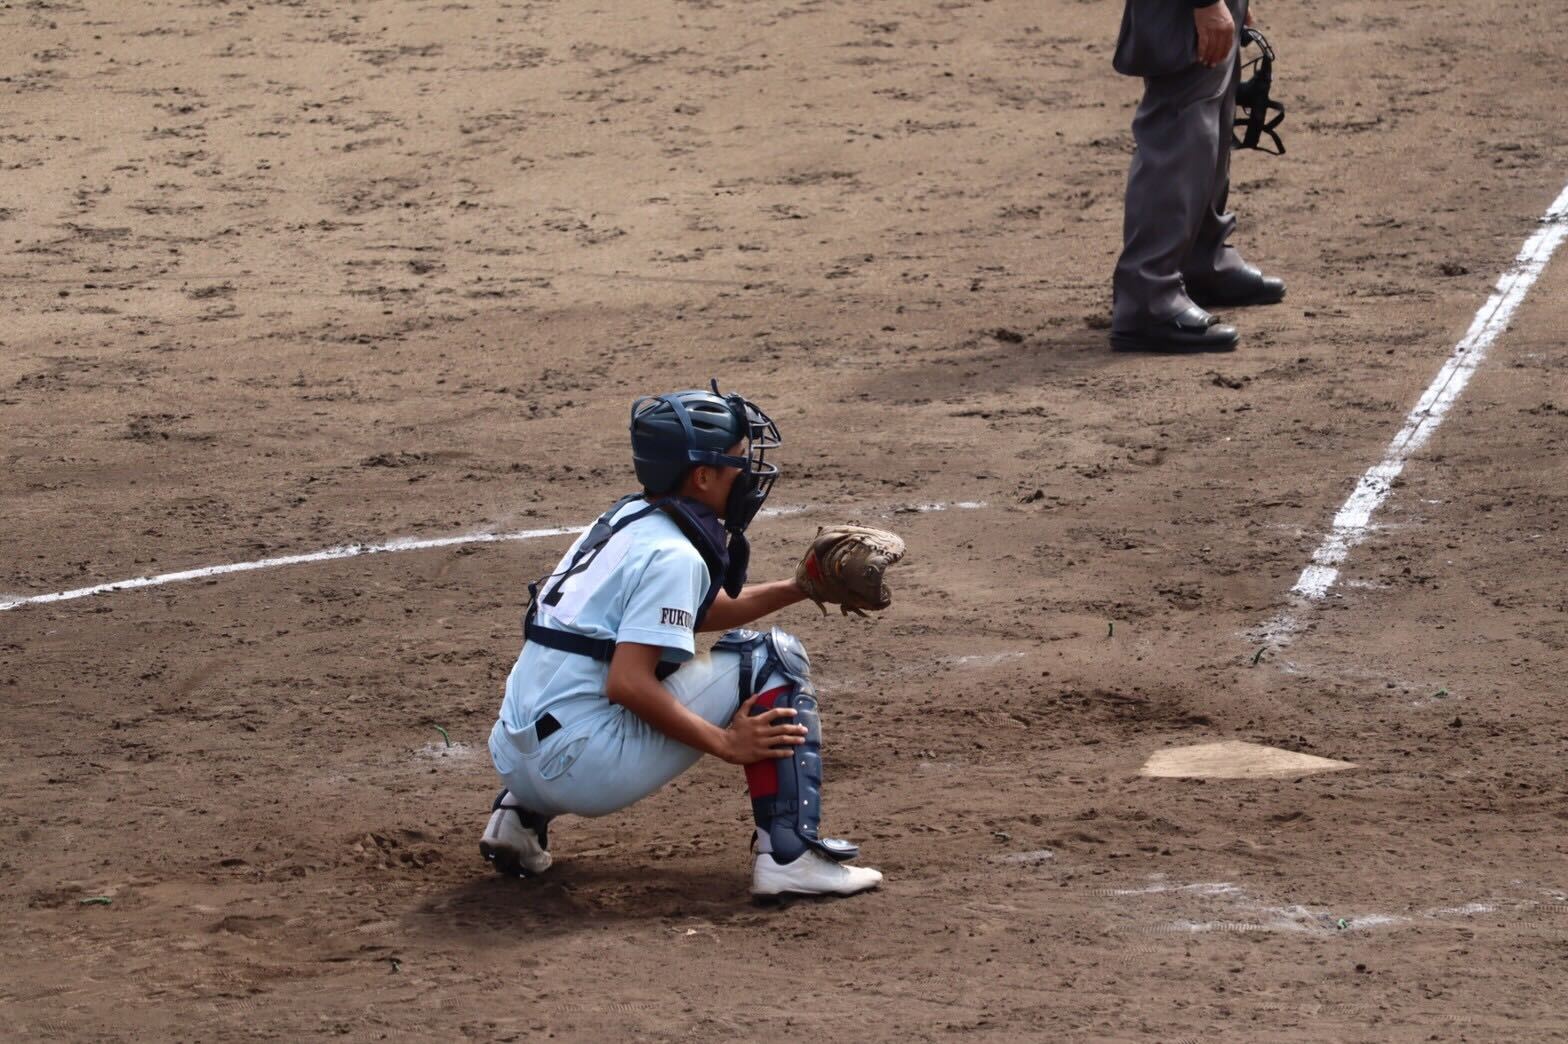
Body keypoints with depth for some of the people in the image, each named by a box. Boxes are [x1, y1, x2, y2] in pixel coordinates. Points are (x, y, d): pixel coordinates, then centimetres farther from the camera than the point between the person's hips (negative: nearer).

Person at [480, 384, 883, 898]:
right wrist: (724, 743, -16)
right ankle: (790, 854, -11)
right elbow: (627, 684, -22)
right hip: (583, 767, -9)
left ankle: (523, 814, 21)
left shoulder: (626, 518, 14)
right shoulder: (671, 554, -13)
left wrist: (795, 589, 22)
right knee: (775, 660, -3)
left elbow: (700, 612, 31)